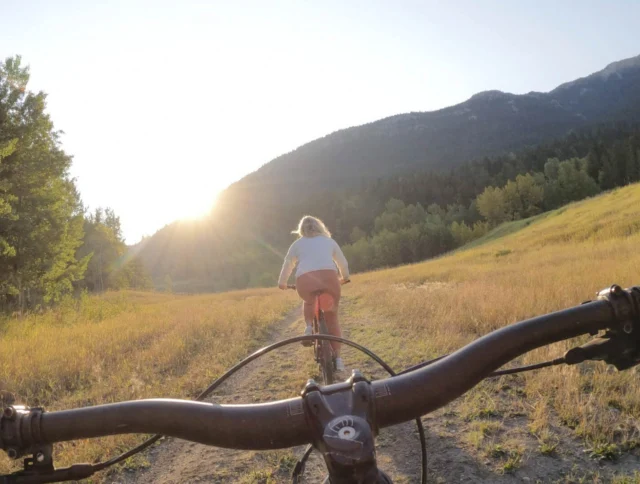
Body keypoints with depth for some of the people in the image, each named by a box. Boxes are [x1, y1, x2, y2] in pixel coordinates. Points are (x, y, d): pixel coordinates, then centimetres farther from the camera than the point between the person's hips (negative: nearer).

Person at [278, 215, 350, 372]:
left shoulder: (297, 244, 27)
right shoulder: (329, 241, 28)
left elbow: (287, 265, 33)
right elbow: (343, 263, 33)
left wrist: (282, 283, 49)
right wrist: (344, 278, 51)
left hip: (305, 279, 0)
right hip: (329, 277, 1)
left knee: (308, 302, 33)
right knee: (332, 318, 16)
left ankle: (309, 327, 8)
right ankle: (338, 357, 8)